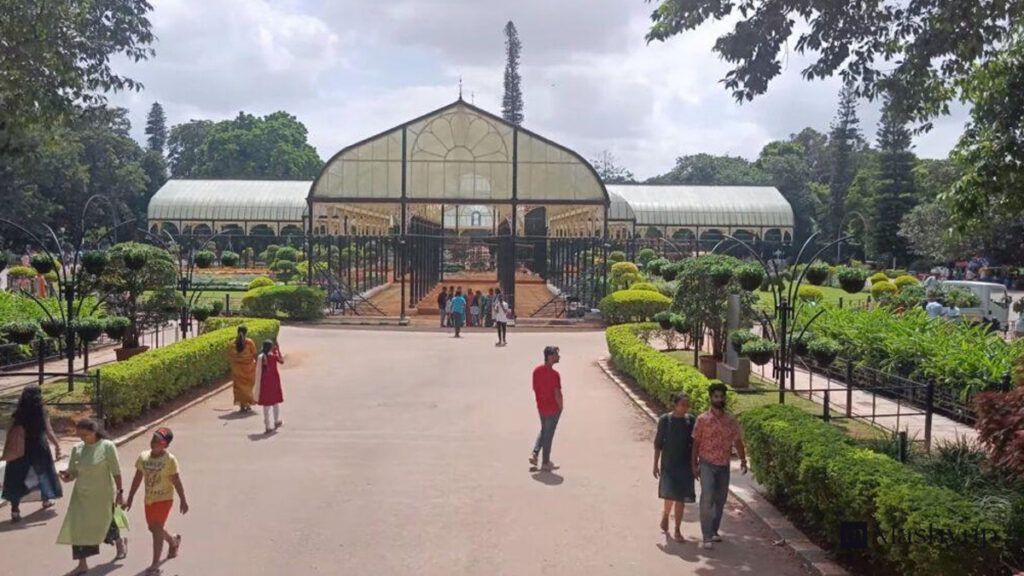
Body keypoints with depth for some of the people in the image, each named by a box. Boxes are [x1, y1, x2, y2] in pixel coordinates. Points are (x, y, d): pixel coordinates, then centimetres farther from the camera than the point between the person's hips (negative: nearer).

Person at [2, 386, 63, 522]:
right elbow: (49, 432, -8)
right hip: (39, 449, 0)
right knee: (43, 472, 21)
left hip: (21, 451, 0)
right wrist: (57, 446, 4)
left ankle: (15, 509, -4)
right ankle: (46, 500, 37)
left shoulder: (18, 414, -7)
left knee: (17, 478, 4)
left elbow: (10, 434, -6)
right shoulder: (42, 414, -10)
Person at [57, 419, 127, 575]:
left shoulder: (107, 447, -12)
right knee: (78, 527, 1)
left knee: (103, 523, 11)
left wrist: (120, 491, -8)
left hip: (102, 494, -4)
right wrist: (68, 476, -18)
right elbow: (73, 472, 5)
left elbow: (116, 471, -9)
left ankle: (120, 543, 42)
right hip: (81, 494, 4)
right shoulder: (77, 449, 0)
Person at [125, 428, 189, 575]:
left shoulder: (170, 459, -14)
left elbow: (176, 481, -10)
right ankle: (173, 541, 48)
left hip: (164, 499, -6)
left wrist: (183, 500, -9)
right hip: (149, 499, 6)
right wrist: (130, 499, 8)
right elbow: (137, 479, 7)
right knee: (153, 528, 18)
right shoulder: (143, 457, -1)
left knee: (157, 528, -10)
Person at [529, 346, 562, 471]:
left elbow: (534, 388, 6)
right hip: (553, 409, -6)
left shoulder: (536, 371, -3)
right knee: (549, 434, 6)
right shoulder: (554, 374, -23)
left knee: (543, 431, 24)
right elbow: (557, 395, -22)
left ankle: (534, 454, 13)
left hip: (541, 407, 6)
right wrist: (560, 407, -6)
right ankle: (545, 462, 17)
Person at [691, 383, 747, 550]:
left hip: (724, 466, 4)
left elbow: (738, 441, 9)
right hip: (707, 465, -4)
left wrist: (743, 461, 2)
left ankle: (714, 531, 28)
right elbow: (696, 443, -3)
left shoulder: (731, 420, 2)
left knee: (720, 500, 11)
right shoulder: (703, 420, -6)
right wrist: (694, 465, -5)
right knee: (707, 498, -14)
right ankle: (707, 537, -12)